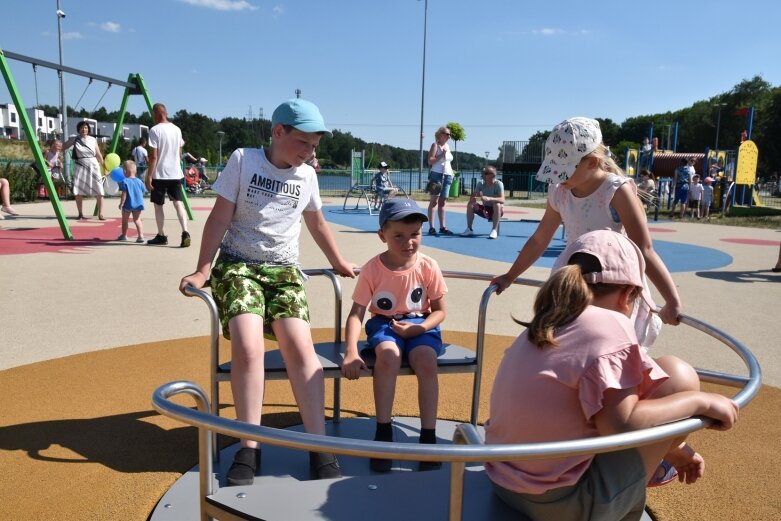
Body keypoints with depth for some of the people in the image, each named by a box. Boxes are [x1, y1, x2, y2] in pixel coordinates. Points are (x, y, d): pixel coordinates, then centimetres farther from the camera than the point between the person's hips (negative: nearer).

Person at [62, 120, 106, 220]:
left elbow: (98, 155, 10)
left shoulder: (93, 140, 5)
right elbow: (62, 147, 6)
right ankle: (80, 214, 11)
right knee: (78, 192, 1)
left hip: (93, 166, 0)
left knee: (99, 192, -6)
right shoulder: (74, 139, 4)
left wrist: (104, 167, 10)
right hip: (80, 167, 0)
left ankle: (100, 214, 0)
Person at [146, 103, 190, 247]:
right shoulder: (177, 129, 8)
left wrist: (149, 176, -11)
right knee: (178, 203, 1)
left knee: (158, 205, 9)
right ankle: (185, 233, -17)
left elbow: (153, 156, -14)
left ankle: (161, 236, 16)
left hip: (160, 174, -5)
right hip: (176, 173, 5)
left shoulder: (155, 130, -11)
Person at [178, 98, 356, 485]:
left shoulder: (307, 176, 9)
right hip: (237, 265, -2)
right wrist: (202, 271, -8)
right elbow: (220, 217, -3)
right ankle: (249, 449, -13)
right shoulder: (243, 160, -2)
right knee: (248, 346, -25)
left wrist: (338, 262, 32)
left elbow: (316, 223, 24)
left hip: (284, 269, 3)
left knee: (300, 346, -20)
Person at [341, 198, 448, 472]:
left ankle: (428, 436, -13)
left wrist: (418, 328, -20)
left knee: (426, 363, -30)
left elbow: (439, 310, -1)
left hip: (419, 323, 1)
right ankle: (383, 432, -19)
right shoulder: (372, 269, -12)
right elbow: (356, 313, -15)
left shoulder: (428, 266, -10)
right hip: (384, 323, 0)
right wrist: (351, 352, -29)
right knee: (388, 355, -34)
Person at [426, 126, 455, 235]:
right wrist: (441, 155, -16)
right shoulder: (435, 145, 0)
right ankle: (431, 227, -9)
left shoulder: (447, 146, 20)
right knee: (434, 201, -7)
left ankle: (442, 227, 6)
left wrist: (452, 172, 18)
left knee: (442, 202, 6)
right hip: (437, 174, -7)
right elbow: (430, 161, -10)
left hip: (447, 176, 7)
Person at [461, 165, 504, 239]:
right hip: (485, 209, 4)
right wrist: (473, 200, -35)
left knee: (497, 205, -37)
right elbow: (473, 196, -10)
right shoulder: (481, 183, -9)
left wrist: (489, 199, -51)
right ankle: (469, 229, -7)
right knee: (470, 205, -17)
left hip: (497, 211, -4)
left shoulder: (498, 184, -22)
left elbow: (502, 200, -35)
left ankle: (494, 230, -31)